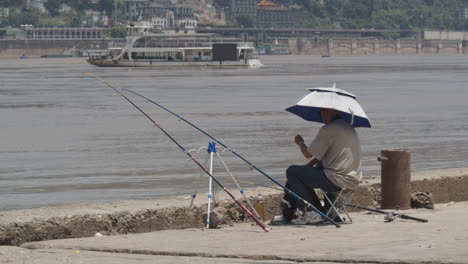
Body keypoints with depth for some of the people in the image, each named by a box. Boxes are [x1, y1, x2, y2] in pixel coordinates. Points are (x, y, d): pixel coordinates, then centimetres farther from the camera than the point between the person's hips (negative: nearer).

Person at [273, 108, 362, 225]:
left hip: (337, 182, -10)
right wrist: (310, 164, 15)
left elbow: (308, 154, -9)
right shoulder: (347, 127, 14)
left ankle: (309, 213, -2)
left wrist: (300, 143, 12)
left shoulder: (328, 130, -17)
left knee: (292, 172, -2)